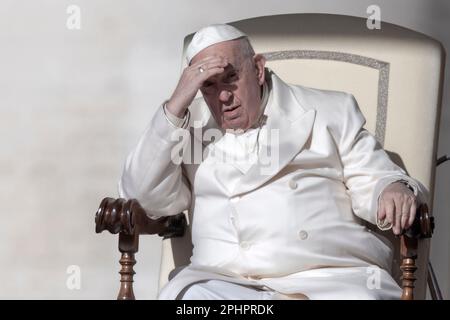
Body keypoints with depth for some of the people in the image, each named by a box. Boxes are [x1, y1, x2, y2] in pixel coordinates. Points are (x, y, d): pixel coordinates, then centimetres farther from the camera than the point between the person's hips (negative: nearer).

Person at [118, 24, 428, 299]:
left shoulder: (329, 111, 18)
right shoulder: (190, 123, 18)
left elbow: (371, 181, 15)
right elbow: (144, 198, 7)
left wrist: (394, 190, -11)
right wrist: (175, 107, -2)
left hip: (329, 274, -1)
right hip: (222, 279, 2)